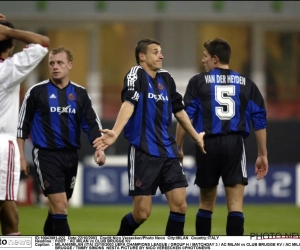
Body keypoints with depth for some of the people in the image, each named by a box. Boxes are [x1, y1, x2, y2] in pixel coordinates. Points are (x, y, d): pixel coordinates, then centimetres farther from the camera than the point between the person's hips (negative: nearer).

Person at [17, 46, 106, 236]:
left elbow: (92, 123, 5)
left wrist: (99, 147, -12)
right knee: (60, 205, -15)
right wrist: (21, 156, -1)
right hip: (46, 155, -4)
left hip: (70, 155, 4)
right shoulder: (37, 92, -3)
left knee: (59, 206, 13)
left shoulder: (80, 94, 6)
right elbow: (23, 124, 2)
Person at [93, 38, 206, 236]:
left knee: (180, 205, -3)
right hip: (144, 152, -6)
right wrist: (115, 132, -39)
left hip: (168, 151, 6)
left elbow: (178, 110, 26)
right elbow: (129, 103, -24)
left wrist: (196, 136, 34)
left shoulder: (166, 78, 13)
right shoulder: (136, 74, -7)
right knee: (142, 213, -5)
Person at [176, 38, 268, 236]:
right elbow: (260, 120, 8)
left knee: (206, 202, 15)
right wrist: (263, 155, 12)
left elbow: (185, 117, -1)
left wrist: (178, 148, 7)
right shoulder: (246, 84, 10)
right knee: (235, 203, -4)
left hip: (208, 145, 0)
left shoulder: (198, 82, 4)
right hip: (235, 145, 0)